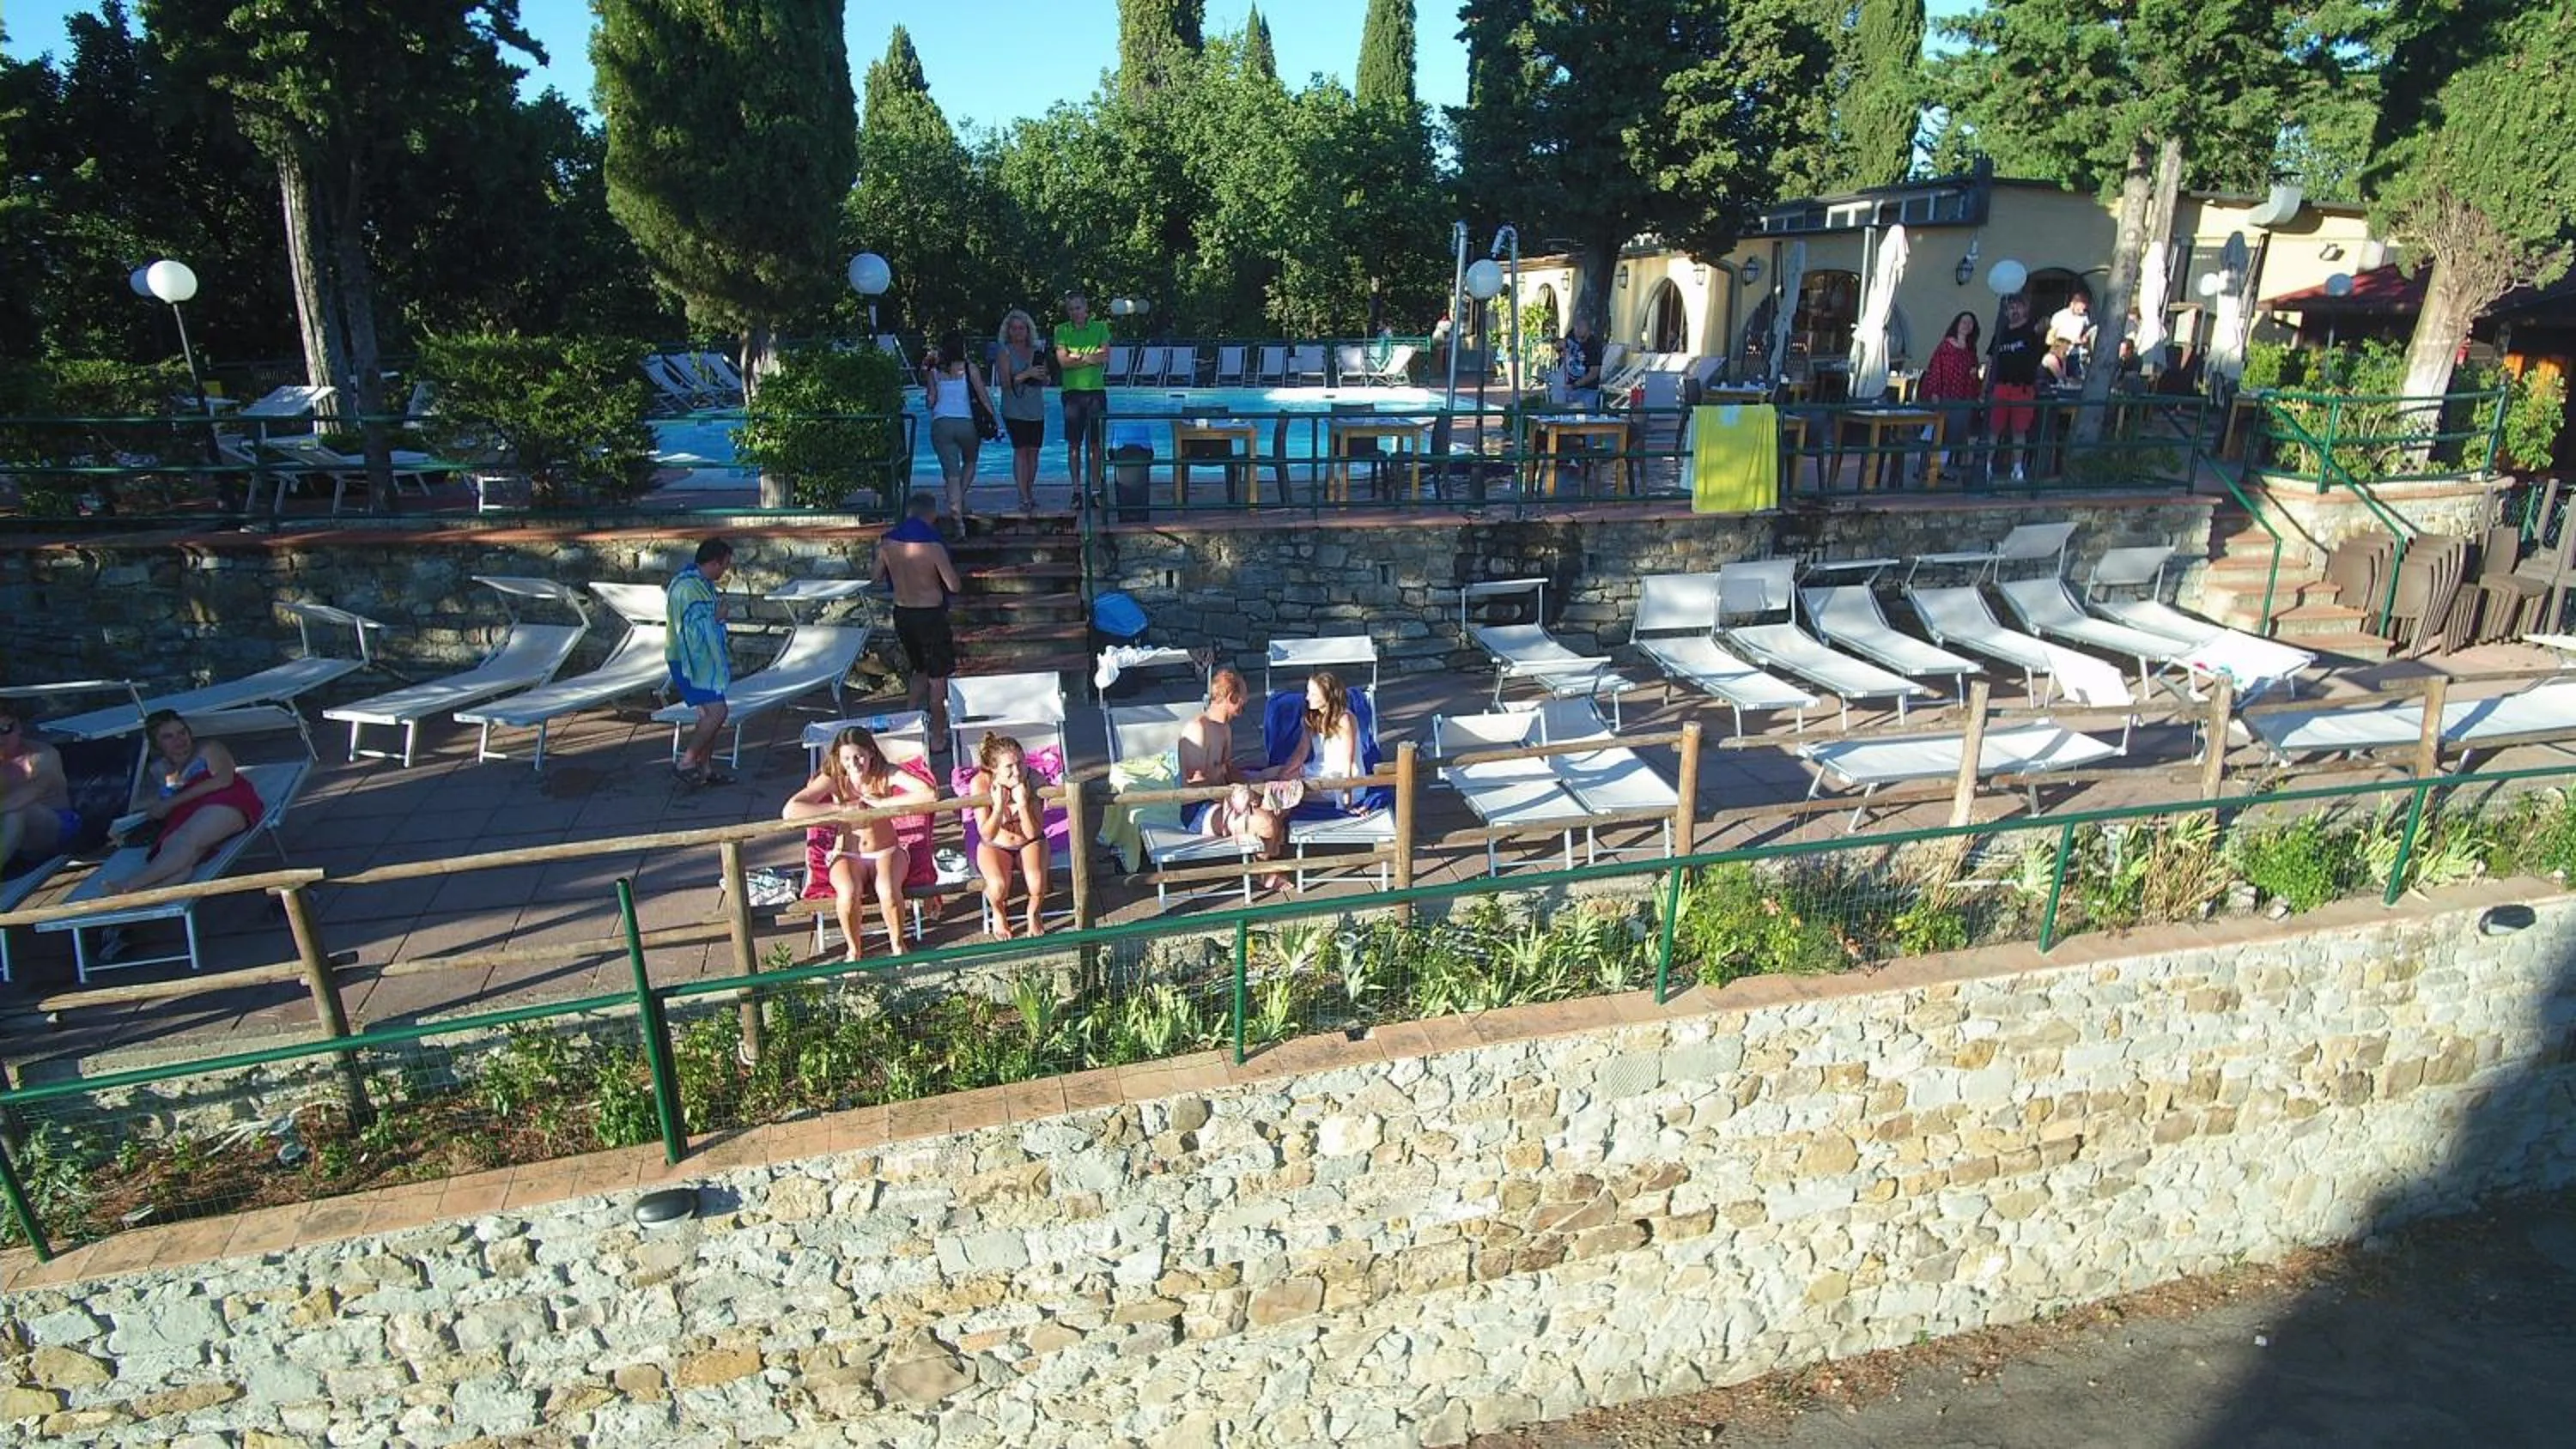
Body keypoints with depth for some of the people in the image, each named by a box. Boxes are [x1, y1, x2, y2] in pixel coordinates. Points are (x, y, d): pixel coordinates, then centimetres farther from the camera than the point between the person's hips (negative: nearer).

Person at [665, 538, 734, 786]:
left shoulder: (702, 584, 12)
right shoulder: (687, 587, -20)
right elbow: (694, 627, -26)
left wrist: (724, 647, 19)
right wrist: (717, 617, -14)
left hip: (705, 658, 10)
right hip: (690, 660, -10)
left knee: (710, 713, 12)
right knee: (716, 711, -14)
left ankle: (705, 768, 19)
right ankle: (686, 762, -4)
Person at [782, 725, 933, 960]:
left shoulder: (886, 773, -14)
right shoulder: (833, 779, -14)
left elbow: (930, 795, -29)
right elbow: (789, 812, -25)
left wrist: (881, 802, -27)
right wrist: (841, 807, -27)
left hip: (887, 851, 0)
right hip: (847, 855, 0)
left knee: (888, 891, -32)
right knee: (849, 893, -32)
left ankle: (897, 944, -3)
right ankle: (854, 950, -5)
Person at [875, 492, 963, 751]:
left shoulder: (887, 541, -3)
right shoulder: (933, 546, -20)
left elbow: (878, 577, 11)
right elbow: (954, 586, -17)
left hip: (901, 613, 6)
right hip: (930, 615, -6)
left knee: (920, 670, 25)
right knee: (938, 677, 7)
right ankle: (937, 738, 13)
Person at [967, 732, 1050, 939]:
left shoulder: (1033, 780, -24)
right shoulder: (981, 783, -26)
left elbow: (1033, 833, -22)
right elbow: (987, 835, -23)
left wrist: (1023, 803, -38)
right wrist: (999, 805, -38)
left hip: (1029, 843, 1)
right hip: (995, 846, -1)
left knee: (1038, 883, -26)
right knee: (999, 885, -29)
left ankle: (1033, 913, 11)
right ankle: (999, 914, 9)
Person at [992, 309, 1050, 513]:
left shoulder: (1037, 352, 12)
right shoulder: (1004, 352, -1)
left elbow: (1045, 381, 16)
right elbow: (1005, 382, -10)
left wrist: (1041, 376, -7)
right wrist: (1027, 374, -19)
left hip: (1036, 410, 4)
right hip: (1014, 410, -4)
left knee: (1033, 451, 6)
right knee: (1020, 450, -10)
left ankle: (1030, 491, 18)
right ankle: (1024, 497, -10)